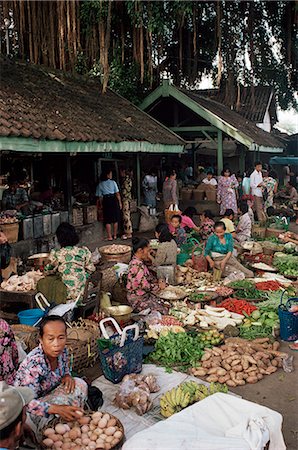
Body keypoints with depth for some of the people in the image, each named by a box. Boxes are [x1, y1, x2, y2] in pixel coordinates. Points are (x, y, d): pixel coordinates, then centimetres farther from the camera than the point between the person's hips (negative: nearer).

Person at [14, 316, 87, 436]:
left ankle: (74, 420, 4)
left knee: (80, 385, -12)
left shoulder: (62, 352, -13)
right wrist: (57, 409, -48)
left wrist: (67, 376, -14)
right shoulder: (34, 364, -35)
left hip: (49, 394, 7)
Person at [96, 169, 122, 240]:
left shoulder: (100, 184, 4)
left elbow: (100, 196, 2)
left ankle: (109, 237, 6)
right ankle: (115, 235, 17)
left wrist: (101, 205, 11)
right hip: (113, 200, -1)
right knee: (115, 219, 11)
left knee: (108, 221, 5)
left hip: (105, 201, 1)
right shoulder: (113, 182, 0)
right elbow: (117, 194, -3)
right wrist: (120, 202, 4)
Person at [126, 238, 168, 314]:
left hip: (145, 295, 10)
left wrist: (158, 281, -1)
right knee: (163, 311, -15)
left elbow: (149, 277, 18)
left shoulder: (140, 262, 7)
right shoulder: (137, 265, -25)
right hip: (138, 300, -10)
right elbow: (145, 286, -25)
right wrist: (159, 286, -9)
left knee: (167, 305, 0)